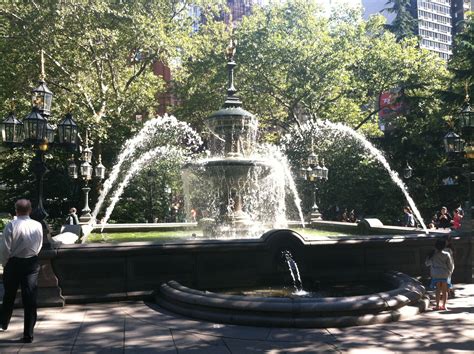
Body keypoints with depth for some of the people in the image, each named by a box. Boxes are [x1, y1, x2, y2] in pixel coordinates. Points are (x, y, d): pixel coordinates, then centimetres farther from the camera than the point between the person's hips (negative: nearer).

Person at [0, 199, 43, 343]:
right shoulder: (38, 225, -2)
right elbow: (39, 246, 6)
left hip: (14, 263, -1)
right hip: (32, 263, 2)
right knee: (30, 299, 3)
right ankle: (28, 335, 5)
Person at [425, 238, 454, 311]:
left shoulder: (433, 254, -7)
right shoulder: (447, 254, -7)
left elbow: (427, 263, 3)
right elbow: (450, 265, -3)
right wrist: (450, 272, 15)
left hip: (436, 274, 0)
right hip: (445, 274, 0)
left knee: (438, 290, 5)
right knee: (444, 290, 8)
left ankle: (437, 305, 3)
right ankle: (444, 305, 11)